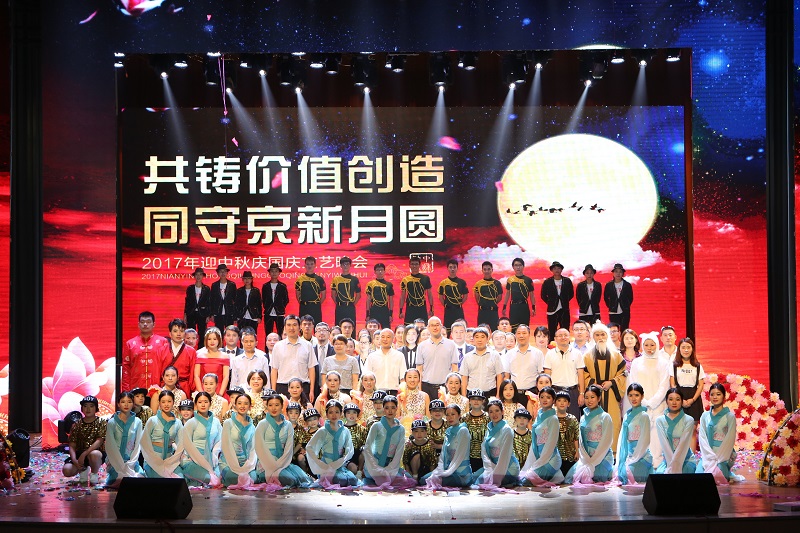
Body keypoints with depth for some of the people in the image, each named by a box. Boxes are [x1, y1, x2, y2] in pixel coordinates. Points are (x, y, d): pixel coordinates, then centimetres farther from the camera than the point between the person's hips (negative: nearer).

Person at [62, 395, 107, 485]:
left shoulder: (101, 422, -4)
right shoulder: (77, 425, 5)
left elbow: (99, 441, -17)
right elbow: (72, 445, 0)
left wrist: (84, 454, -28)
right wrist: (74, 460, -20)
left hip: (97, 452, -3)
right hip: (79, 454, 4)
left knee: (94, 454, -41)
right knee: (66, 470, -23)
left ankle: (94, 474, -6)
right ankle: (83, 470, 14)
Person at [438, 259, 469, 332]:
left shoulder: (462, 282, 2)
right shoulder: (443, 283, -1)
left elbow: (465, 296, 11)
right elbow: (441, 297, 8)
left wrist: (460, 304, 3)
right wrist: (445, 305, 1)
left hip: (459, 310, 1)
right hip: (448, 310, -1)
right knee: (447, 330, 2)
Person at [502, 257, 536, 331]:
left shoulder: (528, 280, 2)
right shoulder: (510, 280, 5)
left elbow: (532, 295, 7)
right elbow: (507, 294, 13)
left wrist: (533, 308, 1)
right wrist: (504, 307, 9)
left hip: (524, 307, -1)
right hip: (513, 307, 1)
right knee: (513, 328, -1)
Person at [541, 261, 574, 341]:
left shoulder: (567, 281, 5)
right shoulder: (547, 282, 2)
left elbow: (571, 294, 13)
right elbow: (543, 295, 7)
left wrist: (565, 301, 4)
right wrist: (550, 303, 1)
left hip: (564, 310, 1)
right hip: (552, 310, -1)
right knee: (552, 332, 0)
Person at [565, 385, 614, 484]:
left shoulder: (605, 417, -2)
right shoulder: (583, 418, 13)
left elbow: (606, 442, -8)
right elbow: (581, 442, 10)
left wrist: (592, 462, -13)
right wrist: (585, 461, -7)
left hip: (603, 457, -4)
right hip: (586, 456, 4)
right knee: (571, 475, -20)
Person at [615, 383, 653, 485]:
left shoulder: (643, 416, -7)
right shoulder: (627, 415, 13)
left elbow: (645, 441, -11)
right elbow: (622, 438, 13)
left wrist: (632, 459, -13)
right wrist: (620, 459, 4)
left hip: (641, 456, -6)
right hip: (628, 453, 6)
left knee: (626, 472, -28)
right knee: (619, 473, -14)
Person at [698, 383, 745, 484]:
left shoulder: (729, 416, 0)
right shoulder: (705, 416, 11)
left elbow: (729, 440, -6)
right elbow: (702, 438, 4)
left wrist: (716, 459, -13)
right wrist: (710, 458, -10)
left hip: (723, 455, -3)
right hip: (707, 455, 3)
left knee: (712, 477, -28)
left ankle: (729, 474, 5)